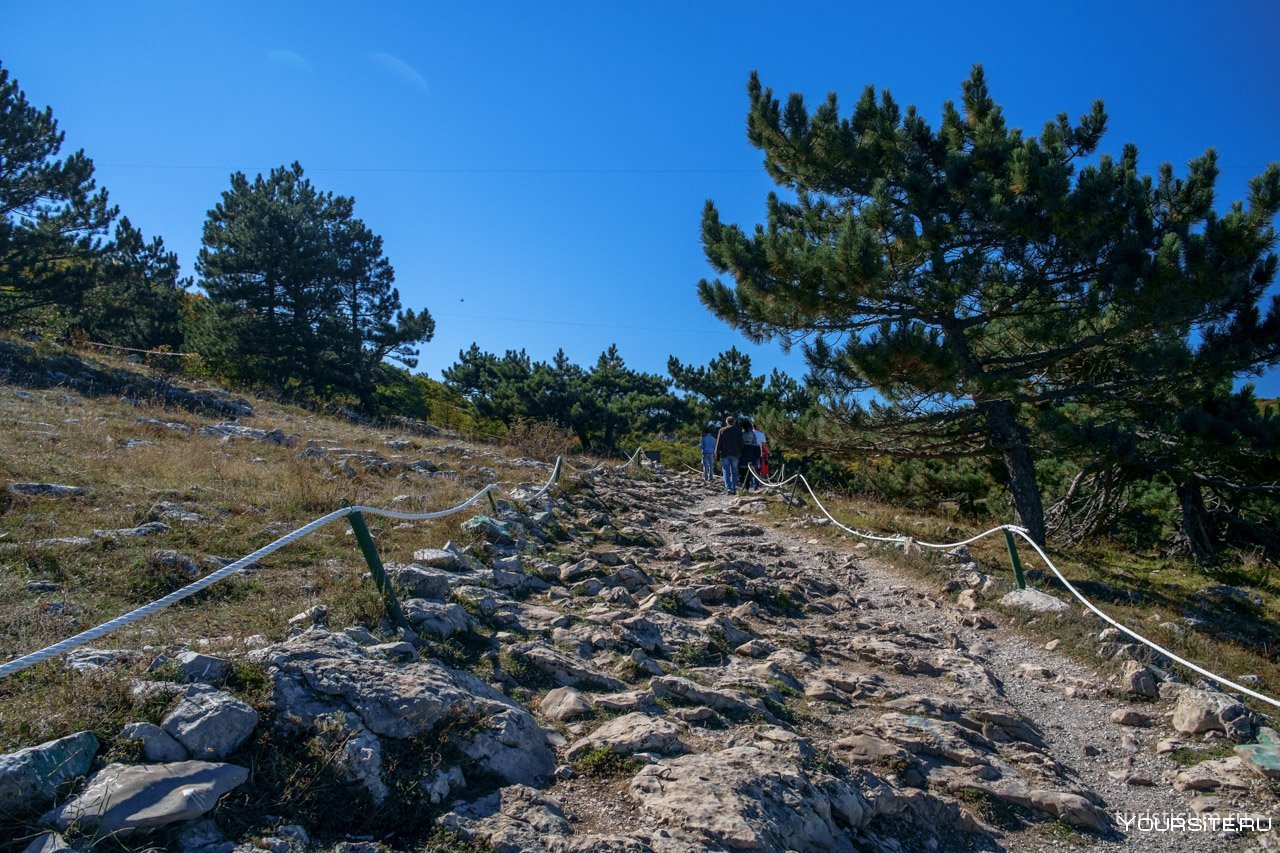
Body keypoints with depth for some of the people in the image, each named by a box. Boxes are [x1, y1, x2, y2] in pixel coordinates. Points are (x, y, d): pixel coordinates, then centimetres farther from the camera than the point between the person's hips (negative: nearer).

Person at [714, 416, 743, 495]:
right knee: (734, 472, 8)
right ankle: (734, 489, 5)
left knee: (726, 472, -1)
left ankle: (728, 489, -11)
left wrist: (717, 454, 4)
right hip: (735, 454, 1)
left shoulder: (722, 430, 1)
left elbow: (718, 443, 0)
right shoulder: (738, 430, 5)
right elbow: (741, 443, 5)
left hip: (725, 454, -1)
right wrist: (740, 453, 12)